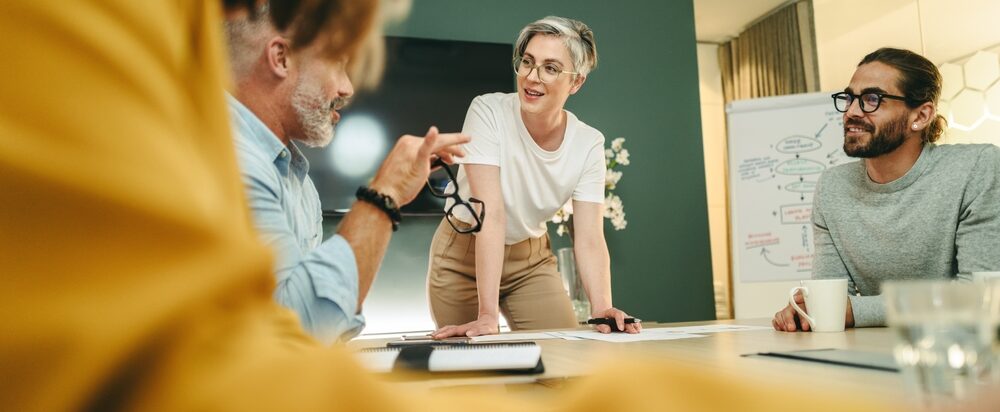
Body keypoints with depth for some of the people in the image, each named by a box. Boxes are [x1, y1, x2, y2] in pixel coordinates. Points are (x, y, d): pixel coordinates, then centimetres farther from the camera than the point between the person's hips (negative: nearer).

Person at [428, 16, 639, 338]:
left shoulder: (589, 143, -14)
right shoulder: (488, 112, -24)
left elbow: (589, 238, -18)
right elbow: (491, 214, -32)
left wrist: (602, 310, -35)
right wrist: (487, 315, -36)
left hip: (531, 258, 3)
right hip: (464, 254, -2)